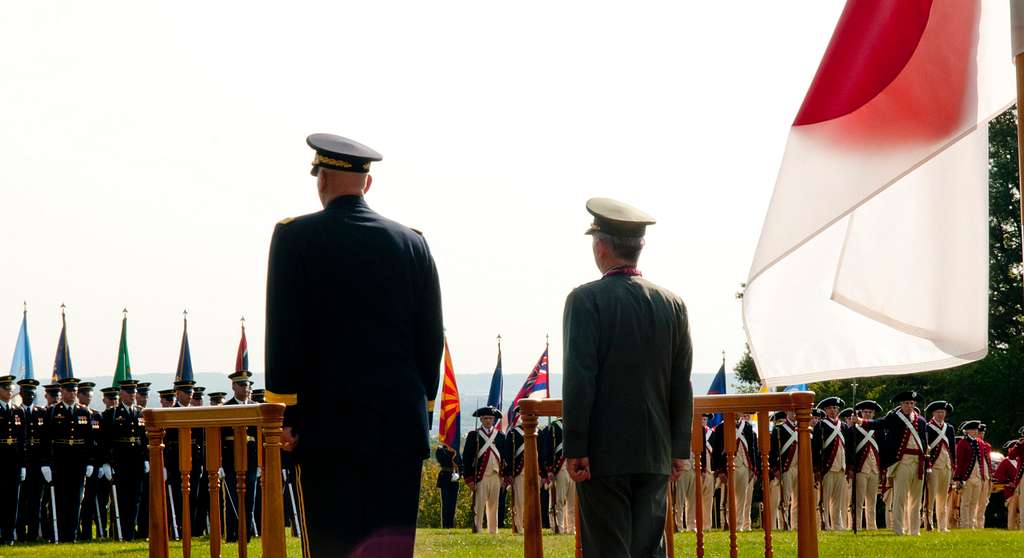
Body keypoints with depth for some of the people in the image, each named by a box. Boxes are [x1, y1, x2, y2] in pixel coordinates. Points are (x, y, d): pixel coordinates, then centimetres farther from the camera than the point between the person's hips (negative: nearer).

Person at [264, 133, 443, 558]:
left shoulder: (295, 237, -2)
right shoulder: (412, 244, 7)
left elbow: (284, 331, -5)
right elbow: (431, 335, 10)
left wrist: (286, 410, -1)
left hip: (327, 418, -3)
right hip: (400, 422, 3)